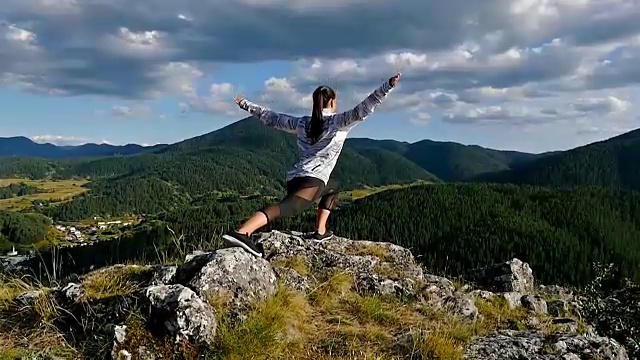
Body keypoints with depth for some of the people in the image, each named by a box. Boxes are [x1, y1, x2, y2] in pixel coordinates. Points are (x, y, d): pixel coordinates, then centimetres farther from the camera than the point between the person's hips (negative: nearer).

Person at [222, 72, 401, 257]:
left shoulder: (303, 123, 19)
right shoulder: (338, 122, 3)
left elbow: (272, 118, 26)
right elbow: (363, 109, -8)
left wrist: (245, 104, 37)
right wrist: (388, 86, -9)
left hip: (294, 178, 8)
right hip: (313, 180, -8)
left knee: (331, 189, 27)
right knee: (287, 207, -17)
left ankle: (320, 231, 17)